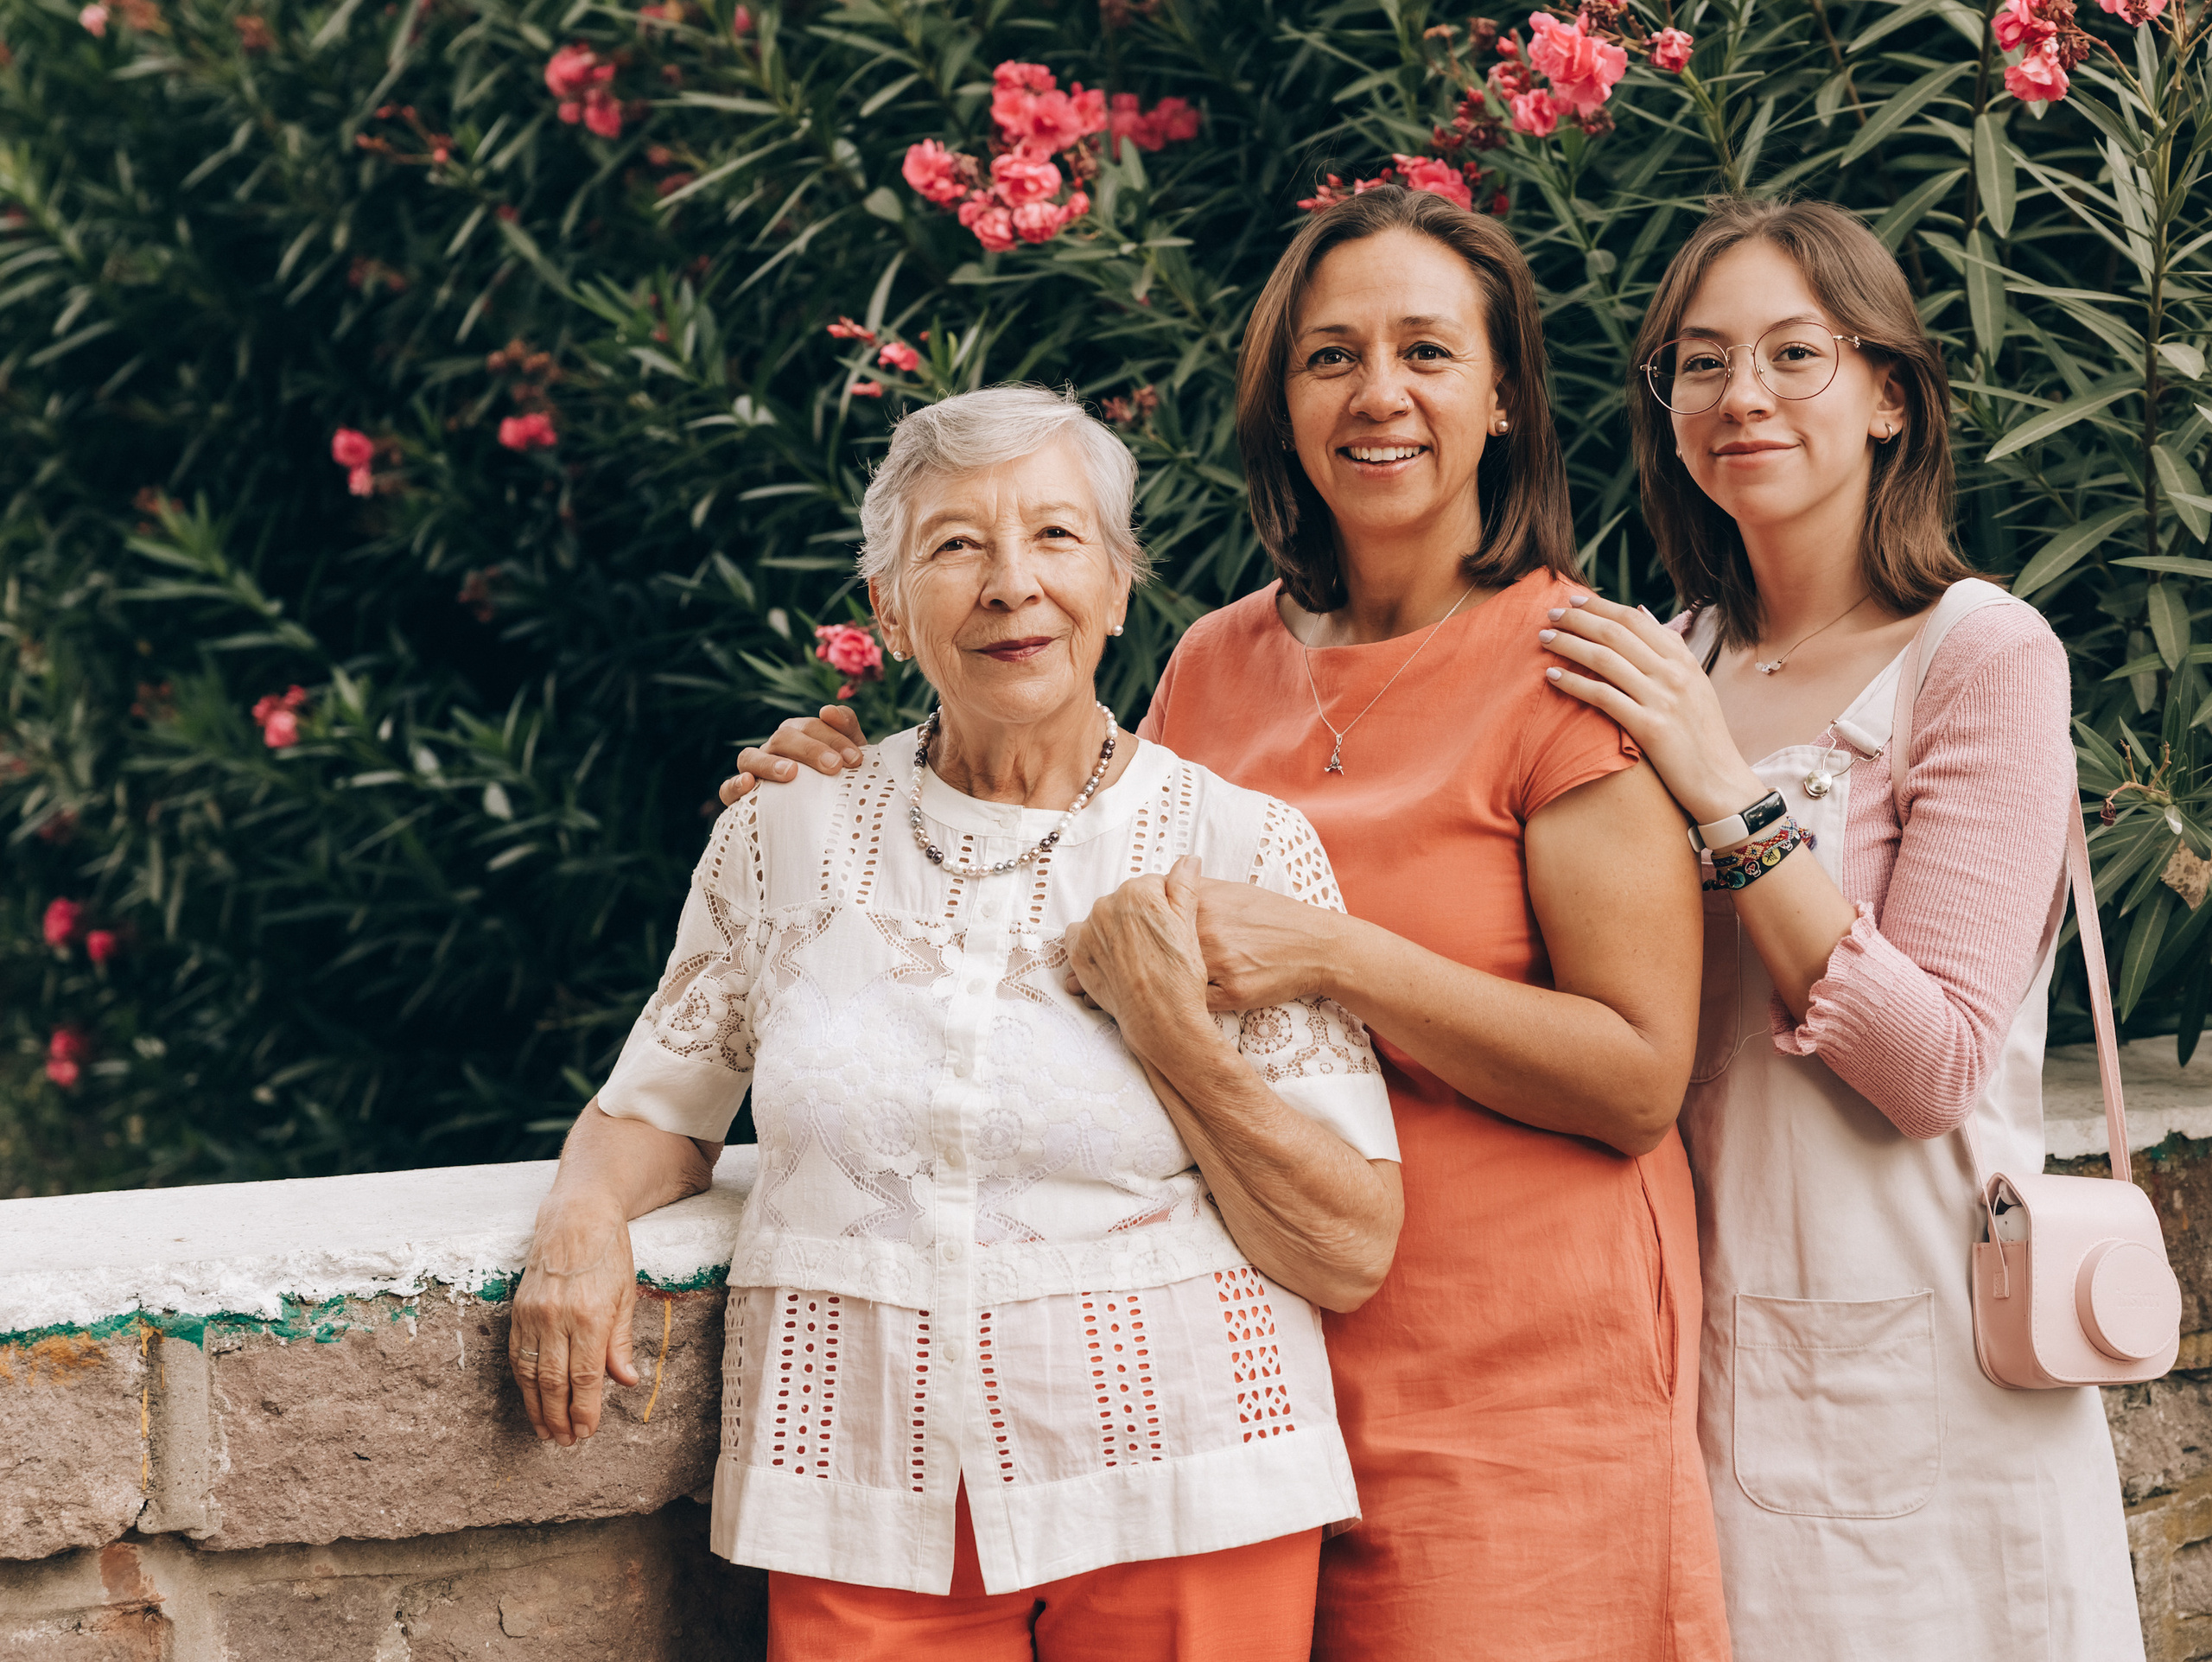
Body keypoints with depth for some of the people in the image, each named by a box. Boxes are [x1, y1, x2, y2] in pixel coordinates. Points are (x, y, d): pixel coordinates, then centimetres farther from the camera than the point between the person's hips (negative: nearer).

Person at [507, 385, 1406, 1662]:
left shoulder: (1246, 849, -1)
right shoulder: (785, 843, 5)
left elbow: (1351, 1257, -4)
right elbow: (658, 1111, 17)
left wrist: (1170, 1030, -14)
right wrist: (584, 1217, -4)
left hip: (1178, 1499, -1)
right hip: (867, 1512, 2)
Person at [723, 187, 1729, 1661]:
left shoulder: (1567, 671, -8)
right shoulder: (1219, 667, 8)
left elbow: (1641, 1078, -14)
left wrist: (1332, 957, -21)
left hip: (1524, 1393, -4)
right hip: (1271, 1362, 5)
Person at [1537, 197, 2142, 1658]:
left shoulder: (1984, 655, -9)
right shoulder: (1673, 667, 8)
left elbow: (1934, 1067, -16)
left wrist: (1730, 798, -20)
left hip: (1917, 1362, -5)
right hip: (1711, 1351, 5)